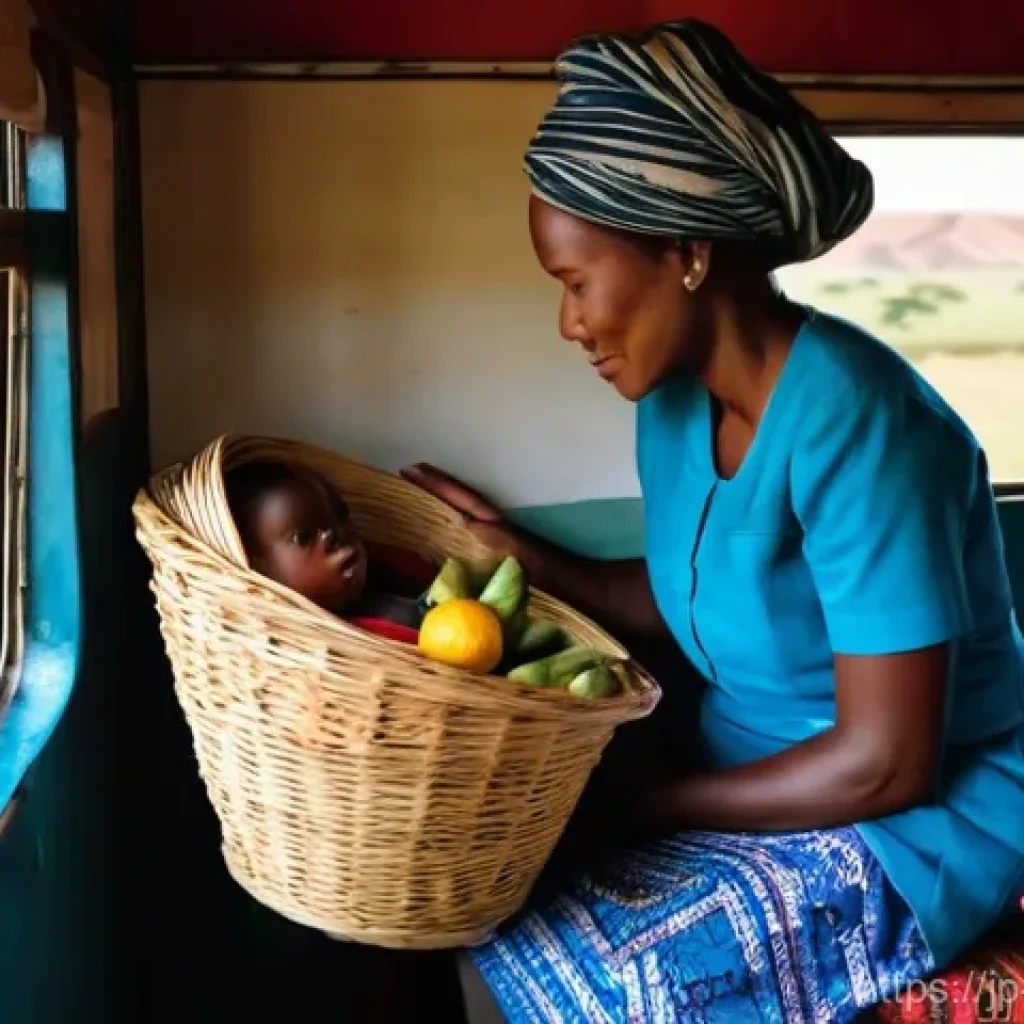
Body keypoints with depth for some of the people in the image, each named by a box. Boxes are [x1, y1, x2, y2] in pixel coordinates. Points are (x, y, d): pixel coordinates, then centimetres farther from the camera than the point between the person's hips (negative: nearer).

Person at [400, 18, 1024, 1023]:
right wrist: (518, 552, 5)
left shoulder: (850, 422, -26)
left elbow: (886, 763, -24)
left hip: (918, 821, -7)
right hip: (761, 785, 7)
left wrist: (634, 811, -17)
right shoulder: (673, 399, -1)